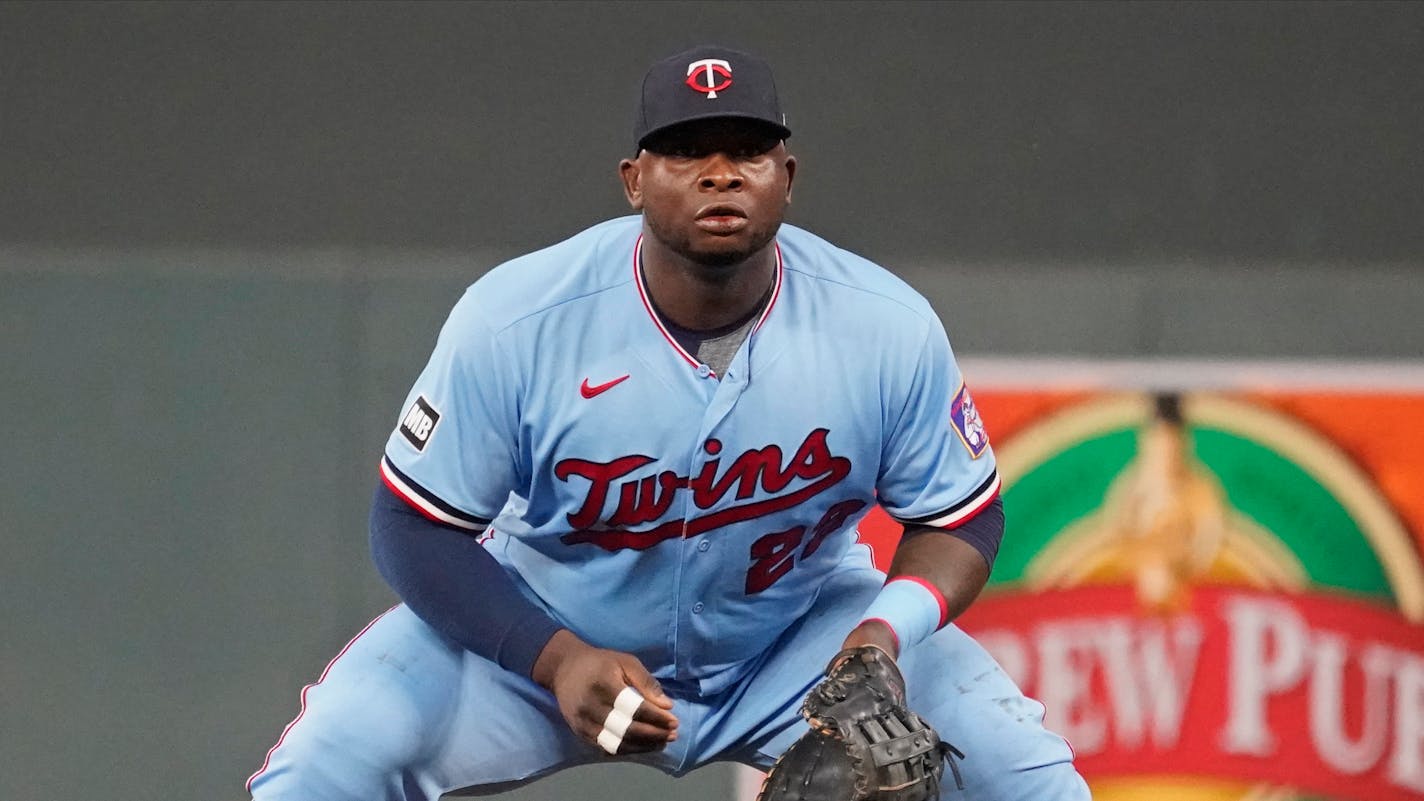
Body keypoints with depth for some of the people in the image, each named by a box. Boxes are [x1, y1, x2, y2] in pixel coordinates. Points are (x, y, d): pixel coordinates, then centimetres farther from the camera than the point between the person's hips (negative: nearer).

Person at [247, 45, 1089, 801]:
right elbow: (418, 528, -16)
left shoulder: (889, 330, -19)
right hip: (539, 632, -1)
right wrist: (557, 660, -31)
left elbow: (962, 519, -6)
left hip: (801, 634, 1)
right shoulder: (515, 320, -23)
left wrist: (885, 636, -28)